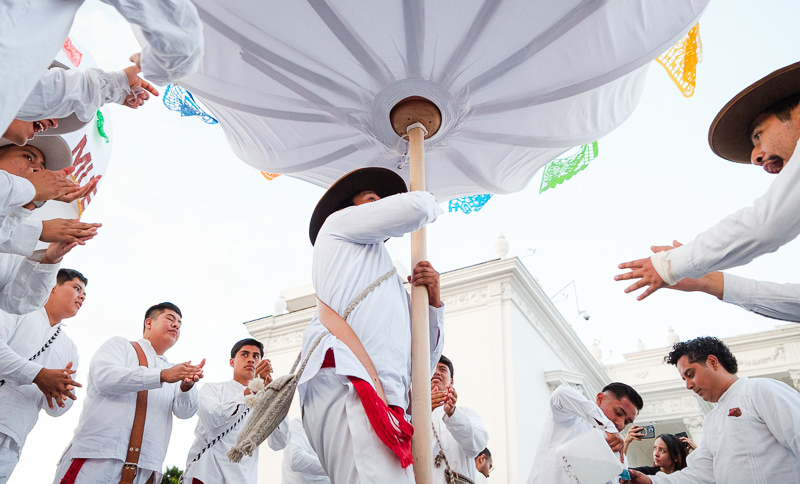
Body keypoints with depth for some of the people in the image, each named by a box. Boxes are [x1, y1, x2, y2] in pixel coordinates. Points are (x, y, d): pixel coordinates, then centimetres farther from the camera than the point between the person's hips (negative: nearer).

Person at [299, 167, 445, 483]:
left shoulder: (391, 291, 39)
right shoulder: (338, 224, 21)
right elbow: (415, 208, 4)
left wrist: (433, 303, 16)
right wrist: (430, 203, 28)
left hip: (384, 405, 8)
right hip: (346, 384, -8)